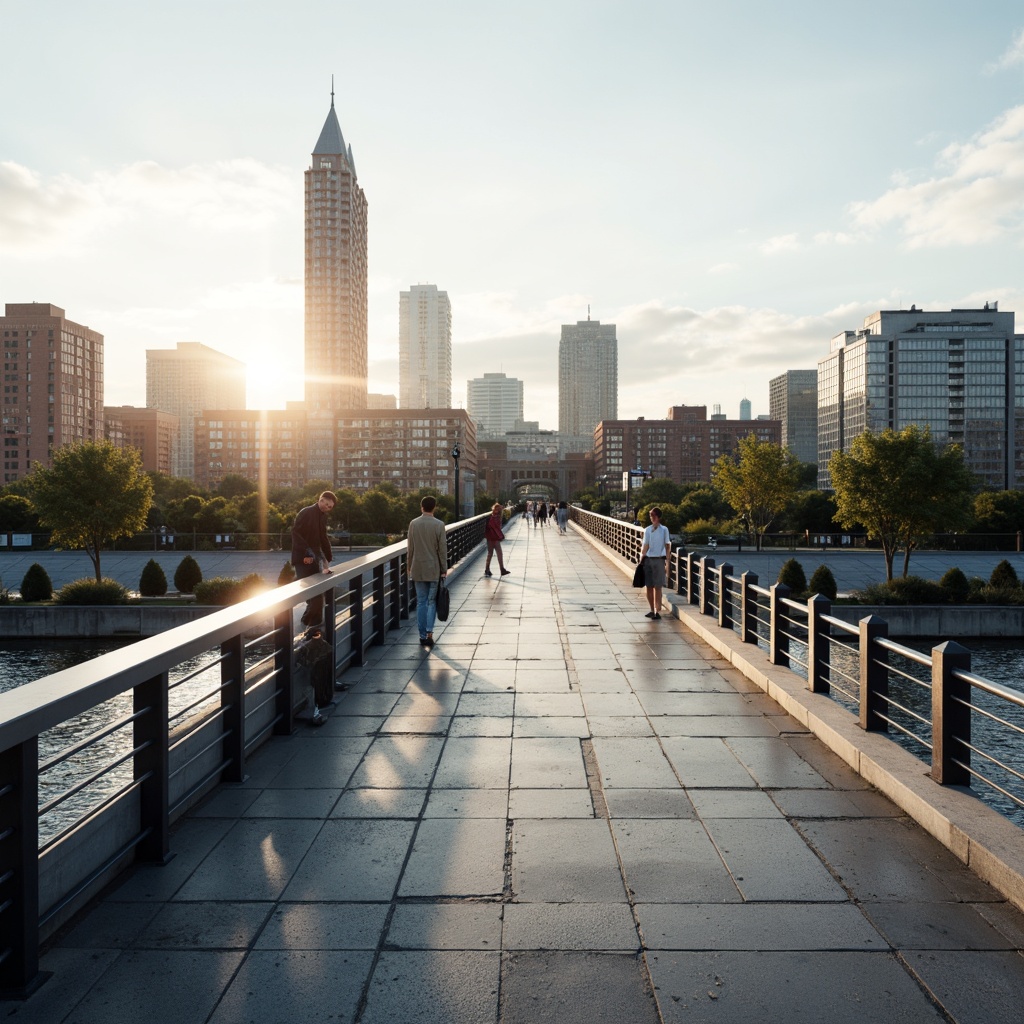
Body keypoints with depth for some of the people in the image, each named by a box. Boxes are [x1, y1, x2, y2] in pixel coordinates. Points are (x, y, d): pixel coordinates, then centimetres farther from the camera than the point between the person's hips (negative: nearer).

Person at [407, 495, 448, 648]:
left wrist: (409, 566, 15)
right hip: (434, 569, -2)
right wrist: (444, 569, 3)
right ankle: (429, 632, -6)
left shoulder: (413, 524, -1)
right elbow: (442, 549, -6)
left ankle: (423, 635, 11)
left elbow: (410, 548, 4)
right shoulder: (439, 525, -9)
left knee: (421, 602, 8)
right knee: (432, 601, 7)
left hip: (418, 568, 2)